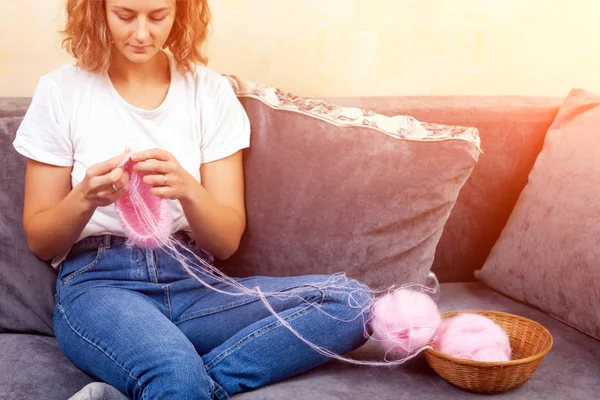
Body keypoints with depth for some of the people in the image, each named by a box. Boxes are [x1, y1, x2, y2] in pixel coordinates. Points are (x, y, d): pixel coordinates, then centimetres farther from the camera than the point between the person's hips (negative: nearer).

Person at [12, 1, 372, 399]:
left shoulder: (210, 91, 5)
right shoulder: (62, 91, 1)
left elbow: (227, 242, 3)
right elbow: (40, 242, 6)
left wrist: (187, 190, -18)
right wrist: (84, 198, -16)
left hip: (192, 285, 6)